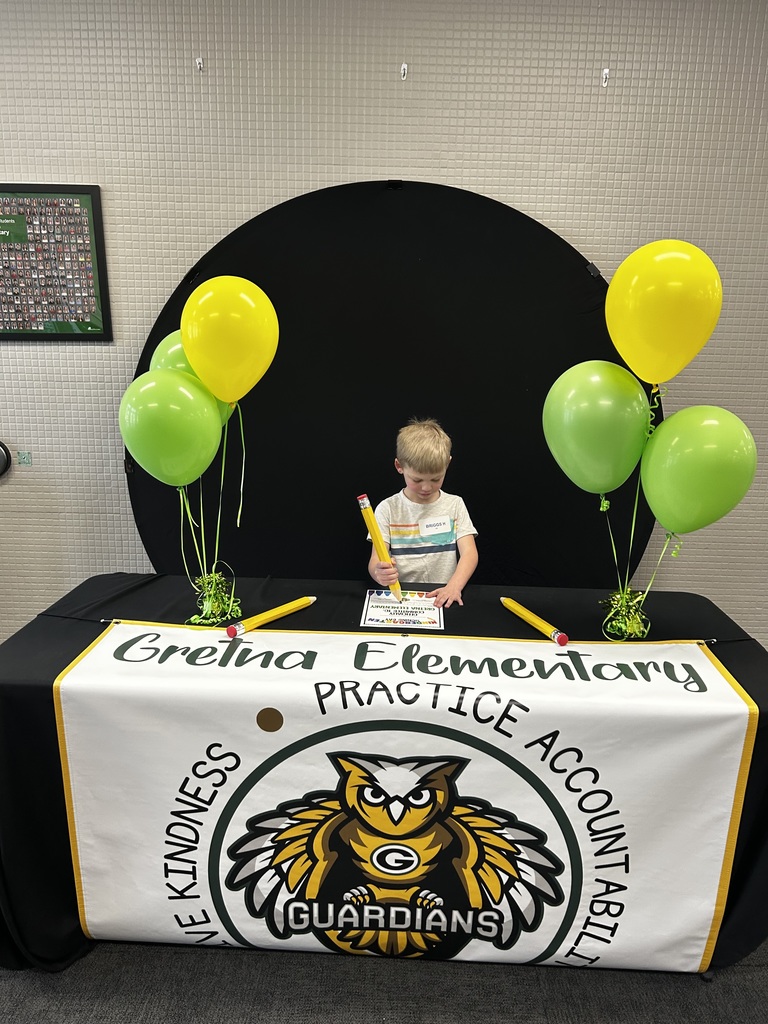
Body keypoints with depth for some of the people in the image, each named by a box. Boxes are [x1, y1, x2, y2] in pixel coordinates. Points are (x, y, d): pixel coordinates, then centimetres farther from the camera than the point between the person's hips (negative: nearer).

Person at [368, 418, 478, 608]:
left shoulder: (455, 505, 6)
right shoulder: (387, 509, 2)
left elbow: (469, 553, -3)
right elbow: (375, 561, -5)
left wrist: (454, 586, -23)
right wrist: (379, 573, -29)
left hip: (443, 598, 1)